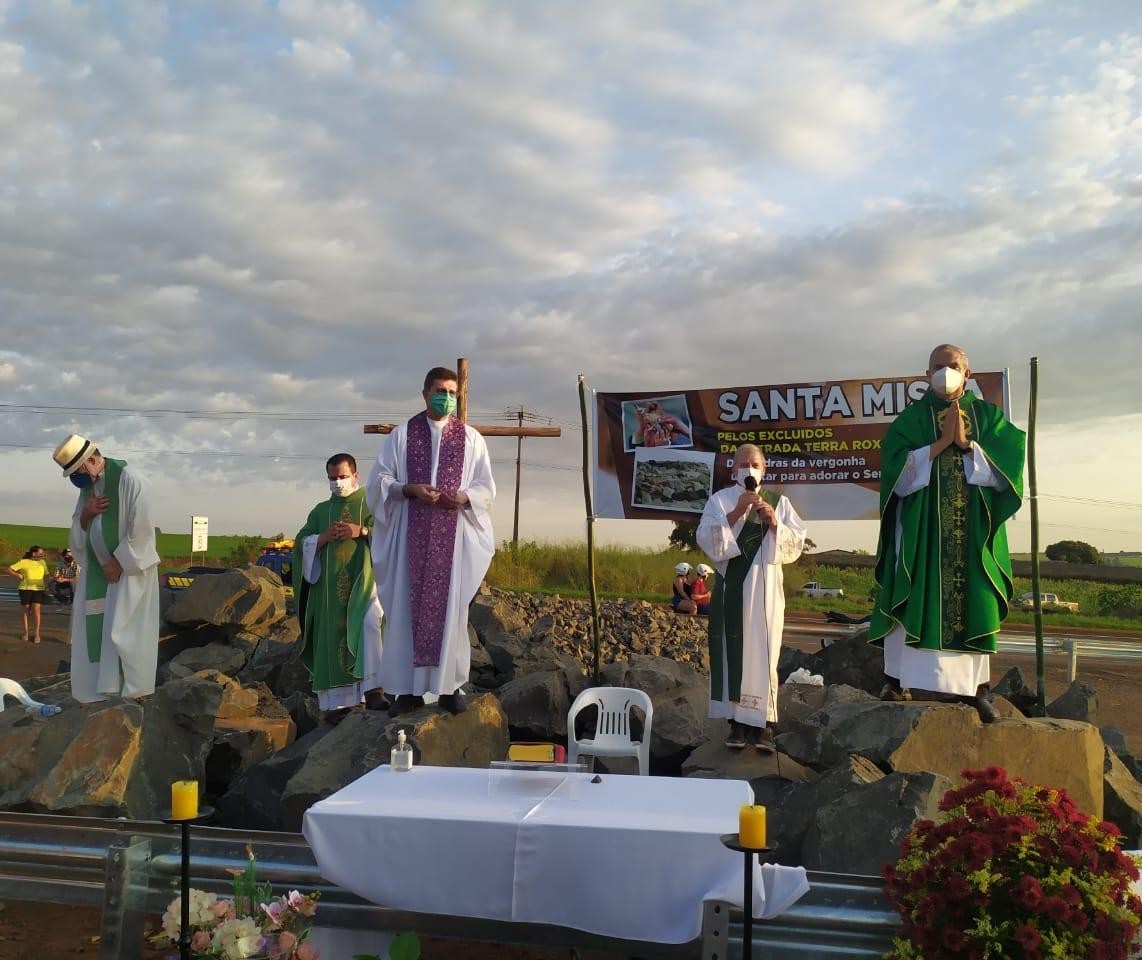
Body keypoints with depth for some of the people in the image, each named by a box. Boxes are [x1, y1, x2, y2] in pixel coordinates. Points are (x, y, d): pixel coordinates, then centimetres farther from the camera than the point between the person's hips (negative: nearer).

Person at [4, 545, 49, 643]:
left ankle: (36, 633, -4)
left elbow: (46, 575, 24)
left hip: (38, 589, 1)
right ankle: (26, 633, 18)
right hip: (25, 589, -1)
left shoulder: (42, 563, 12)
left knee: (36, 609, -10)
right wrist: (17, 575, -12)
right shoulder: (23, 562, -1)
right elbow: (7, 570, -1)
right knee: (26, 610, 5)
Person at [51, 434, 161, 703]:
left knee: (124, 629, -10)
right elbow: (78, 531, 12)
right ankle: (99, 691, 8)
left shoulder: (127, 477, -16)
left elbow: (142, 526, -20)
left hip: (129, 567, -7)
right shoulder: (87, 485, 8)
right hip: (99, 570, 8)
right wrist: (86, 513, -10)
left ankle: (133, 691, -4)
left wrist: (119, 561, -18)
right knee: (95, 629, 4)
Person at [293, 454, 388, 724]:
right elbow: (302, 544, 13)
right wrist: (325, 537, -5)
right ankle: (338, 700, 1)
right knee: (334, 638, -2)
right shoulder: (320, 511, 20)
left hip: (365, 577, -3)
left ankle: (372, 688, -25)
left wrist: (362, 531, -12)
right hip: (330, 585, 3)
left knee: (372, 622, -27)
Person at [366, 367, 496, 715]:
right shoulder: (402, 435, 7)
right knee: (408, 606, -1)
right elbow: (379, 481, 5)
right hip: (410, 534, 0)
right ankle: (409, 687, 5)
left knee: (451, 606, 1)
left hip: (454, 535, 0)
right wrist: (409, 489, -13)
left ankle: (449, 685, 7)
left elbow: (486, 488, 8)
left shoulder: (470, 438, 8)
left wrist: (464, 497, -13)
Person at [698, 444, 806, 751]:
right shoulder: (720, 500, 6)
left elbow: (797, 542, 5)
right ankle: (737, 721, 5)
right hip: (731, 587, -1)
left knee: (763, 652, -2)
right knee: (732, 650, -1)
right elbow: (706, 537, -7)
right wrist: (736, 512, -16)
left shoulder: (778, 501, 10)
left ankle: (762, 723, 3)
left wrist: (774, 522, -11)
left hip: (765, 587, 1)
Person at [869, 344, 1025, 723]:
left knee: (972, 603, 0)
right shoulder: (911, 418, 6)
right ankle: (897, 677, 0)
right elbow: (898, 468, -8)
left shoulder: (988, 416, 12)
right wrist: (941, 443, -13)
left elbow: (1005, 467, 0)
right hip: (920, 527, -2)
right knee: (916, 599, -5)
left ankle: (975, 685, 5)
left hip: (972, 528, 2)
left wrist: (965, 443, -11)